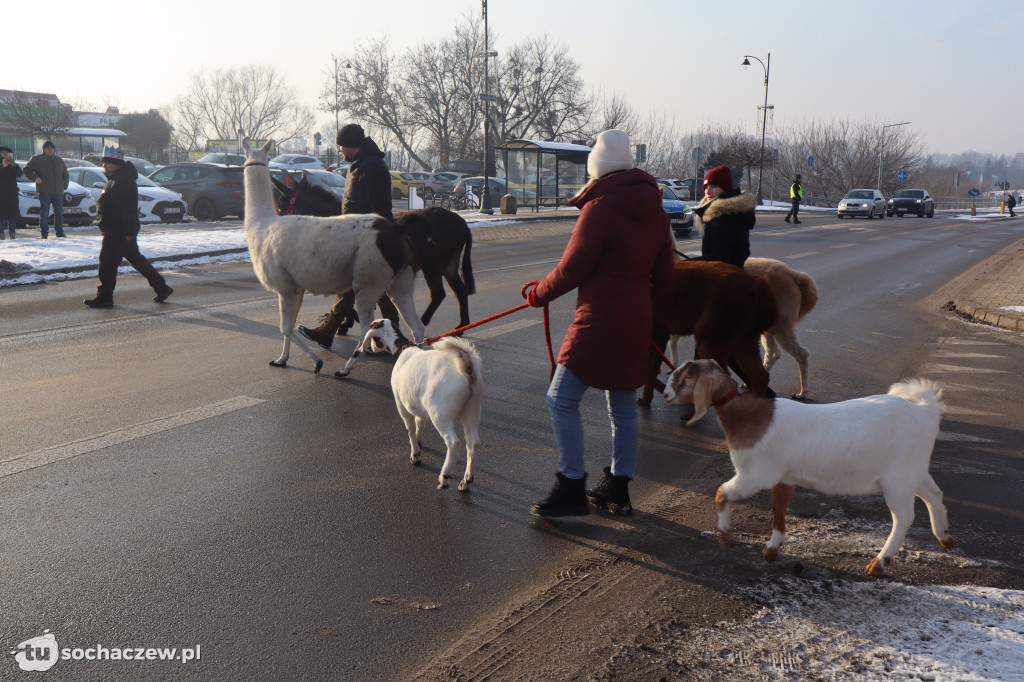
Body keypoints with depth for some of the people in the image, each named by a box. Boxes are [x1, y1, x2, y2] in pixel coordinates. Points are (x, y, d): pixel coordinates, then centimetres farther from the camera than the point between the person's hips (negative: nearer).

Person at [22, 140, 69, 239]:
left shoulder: (59, 160, 18)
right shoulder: (37, 159, 5)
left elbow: (65, 174, 26)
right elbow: (27, 170, 3)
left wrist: (64, 185, 11)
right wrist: (35, 178, -13)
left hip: (58, 191, 4)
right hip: (45, 191, -4)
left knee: (59, 212, 5)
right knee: (44, 213, -5)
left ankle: (59, 232, 12)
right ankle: (44, 232, 1)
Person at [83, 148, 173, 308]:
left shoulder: (122, 181, -19)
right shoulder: (115, 179, 17)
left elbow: (129, 209, -25)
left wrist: (129, 231, -26)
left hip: (118, 233, -11)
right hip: (121, 232, 11)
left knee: (107, 264, -4)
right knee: (136, 259, 15)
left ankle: (104, 298, 3)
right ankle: (161, 287, 19)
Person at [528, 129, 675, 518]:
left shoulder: (600, 208, -14)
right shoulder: (655, 211, 9)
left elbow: (571, 269, -11)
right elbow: (663, 276, 14)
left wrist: (540, 293, 6)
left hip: (599, 322, -8)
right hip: (637, 322, 8)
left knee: (562, 399, 0)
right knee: (623, 405, 14)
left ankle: (572, 489, 2)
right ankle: (618, 489, 22)